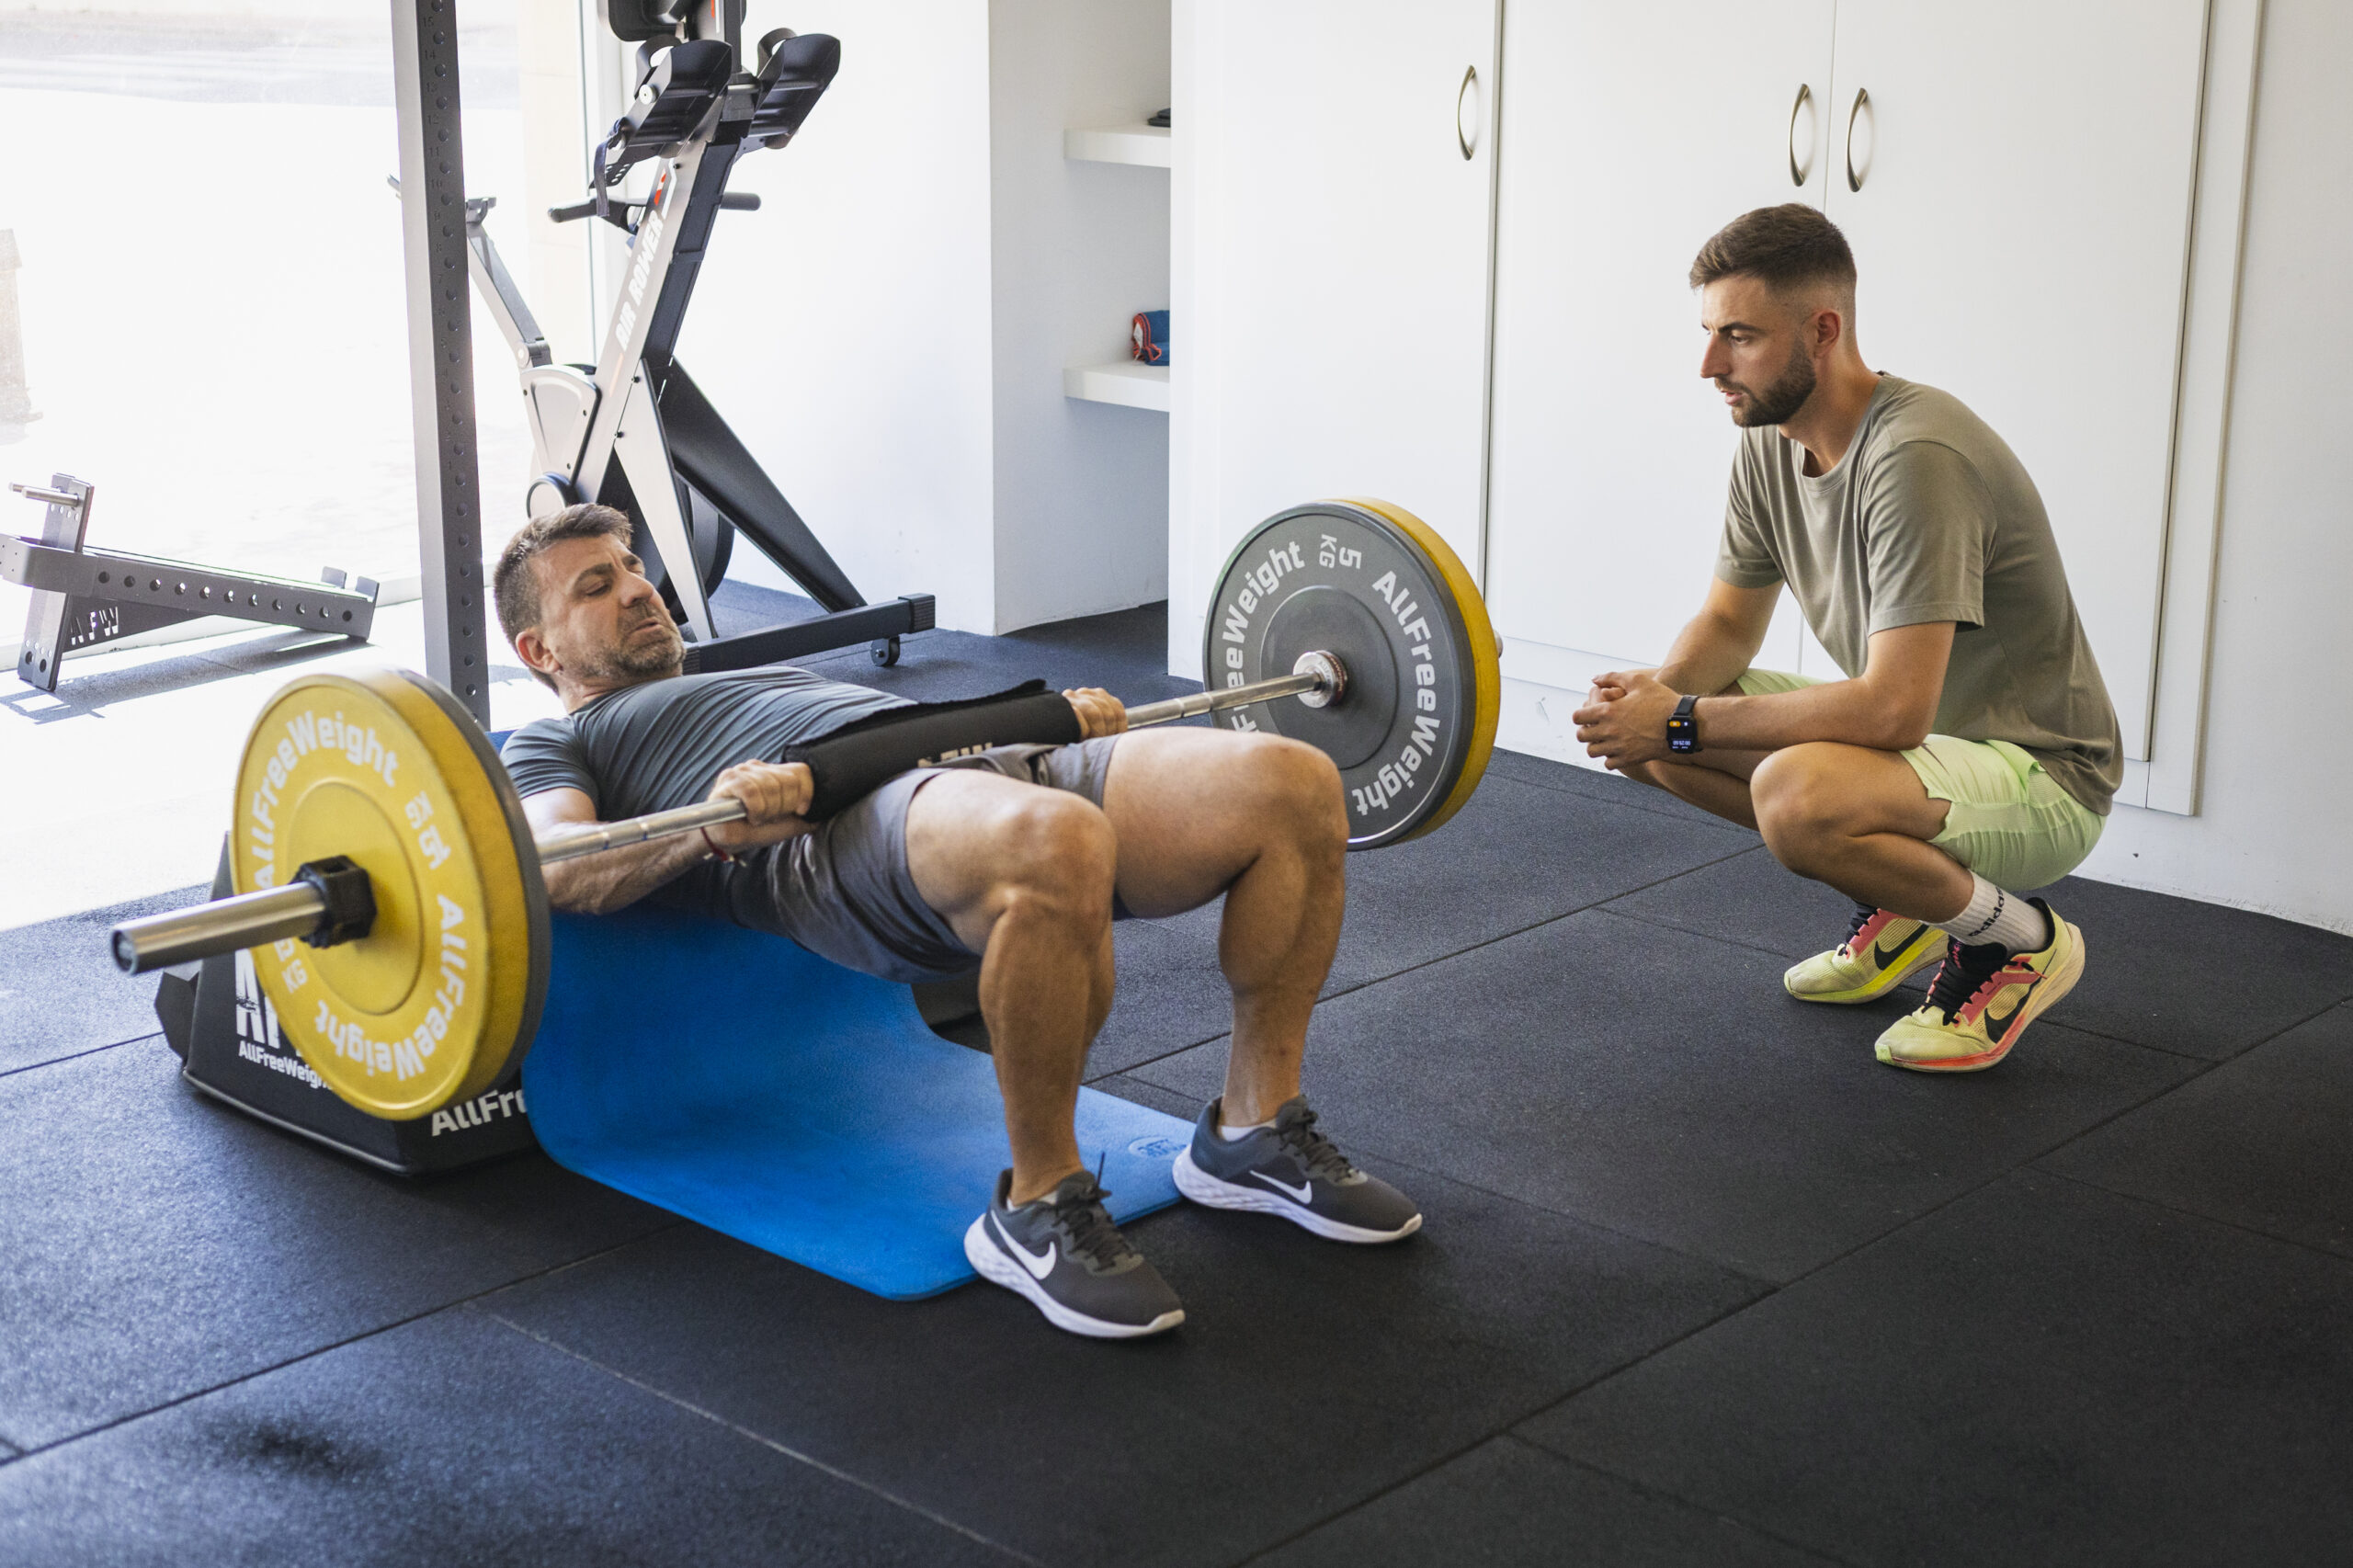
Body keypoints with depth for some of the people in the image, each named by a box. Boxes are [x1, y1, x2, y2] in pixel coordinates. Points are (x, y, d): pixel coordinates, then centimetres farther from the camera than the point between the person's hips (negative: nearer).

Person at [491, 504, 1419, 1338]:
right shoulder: (553, 746, 23)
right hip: (841, 832, -7)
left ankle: (1254, 1133, -2)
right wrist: (711, 823, -21)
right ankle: (1038, 1208, -23)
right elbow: (556, 867, 0)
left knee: (1293, 784, -18)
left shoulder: (772, 678, 44)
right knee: (1055, 845, -42)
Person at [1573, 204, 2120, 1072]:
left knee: (1794, 795, -37)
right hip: (1920, 735, 9)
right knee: (1646, 735, 1)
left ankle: (2021, 940, -7)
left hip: (2039, 774, -9)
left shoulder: (1914, 458, -28)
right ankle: (1897, 907, 13)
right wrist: (1660, 690, -14)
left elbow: (1893, 709, -34)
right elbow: (1729, 621, 10)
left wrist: (1683, 722, -28)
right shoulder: (1770, 446, 0)